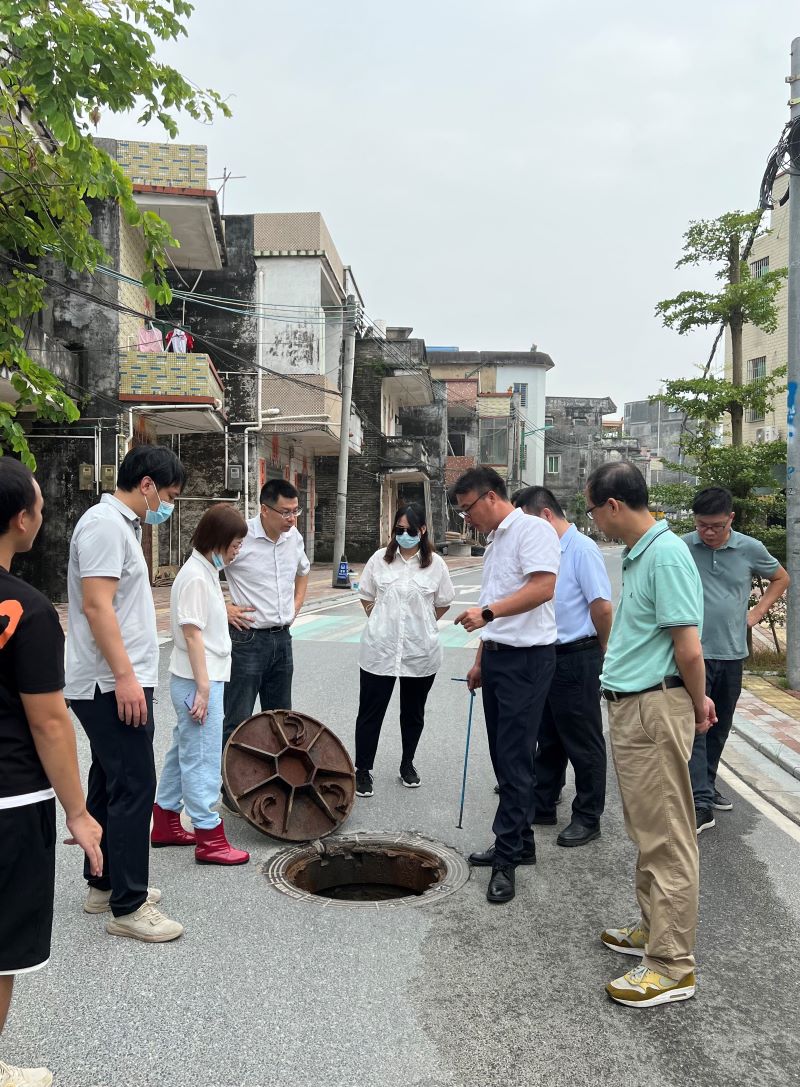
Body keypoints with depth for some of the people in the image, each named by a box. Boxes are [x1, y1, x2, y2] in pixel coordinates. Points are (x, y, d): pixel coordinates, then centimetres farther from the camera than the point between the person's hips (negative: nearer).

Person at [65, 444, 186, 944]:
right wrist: (125, 677, -25)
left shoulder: (121, 524, 16)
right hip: (113, 684, -11)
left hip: (115, 683, 11)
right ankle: (127, 906, 1)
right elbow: (96, 605, -23)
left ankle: (103, 883, 28)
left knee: (110, 785, 17)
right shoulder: (104, 524, -15)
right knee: (134, 789, -7)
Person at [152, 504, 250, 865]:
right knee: (202, 758, -3)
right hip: (198, 682, -10)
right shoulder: (196, 576, -17)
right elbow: (192, 634, -21)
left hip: (201, 679, 10)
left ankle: (165, 824, 29)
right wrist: (203, 688, -21)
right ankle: (209, 839, 4)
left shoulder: (206, 571, 12)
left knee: (184, 752, 17)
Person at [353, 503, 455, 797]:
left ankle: (407, 764, 33)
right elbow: (367, 597, 10)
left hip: (420, 652, 0)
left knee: (413, 712, 15)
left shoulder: (435, 564, -3)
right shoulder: (380, 559, 0)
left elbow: (443, 604, 8)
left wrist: (420, 624, 8)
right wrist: (382, 621, 5)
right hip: (380, 649, 0)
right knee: (370, 711, 3)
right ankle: (363, 770, 14)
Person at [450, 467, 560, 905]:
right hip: (497, 656, 10)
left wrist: (487, 612, -26)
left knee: (515, 758, -6)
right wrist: (480, 661, 22)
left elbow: (543, 587, -25)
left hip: (526, 659, -10)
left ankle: (506, 857, 1)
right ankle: (520, 842, 25)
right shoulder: (494, 541, 19)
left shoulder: (532, 529, -10)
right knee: (503, 754, 13)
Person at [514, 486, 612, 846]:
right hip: (547, 656, 9)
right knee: (548, 739, 18)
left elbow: (603, 606, -18)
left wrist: (599, 652, -4)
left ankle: (588, 818, 16)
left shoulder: (582, 549, -15)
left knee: (583, 743, 4)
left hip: (577, 659, -8)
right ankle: (542, 806, 30)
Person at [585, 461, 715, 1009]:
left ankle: (673, 967, 10)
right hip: (631, 708, 10)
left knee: (666, 838, -1)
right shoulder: (640, 553, 12)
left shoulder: (666, 555, -19)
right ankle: (655, 929, 36)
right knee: (647, 830, 20)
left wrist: (698, 705, -5)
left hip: (655, 709, -10)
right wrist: (697, 699, 17)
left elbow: (689, 649, -20)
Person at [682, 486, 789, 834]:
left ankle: (707, 786, 31)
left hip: (732, 652, 4)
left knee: (720, 727, 15)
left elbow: (781, 578, 16)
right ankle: (701, 804, -8)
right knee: (695, 726, -8)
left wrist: (757, 613, 7)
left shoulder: (750, 549, -2)